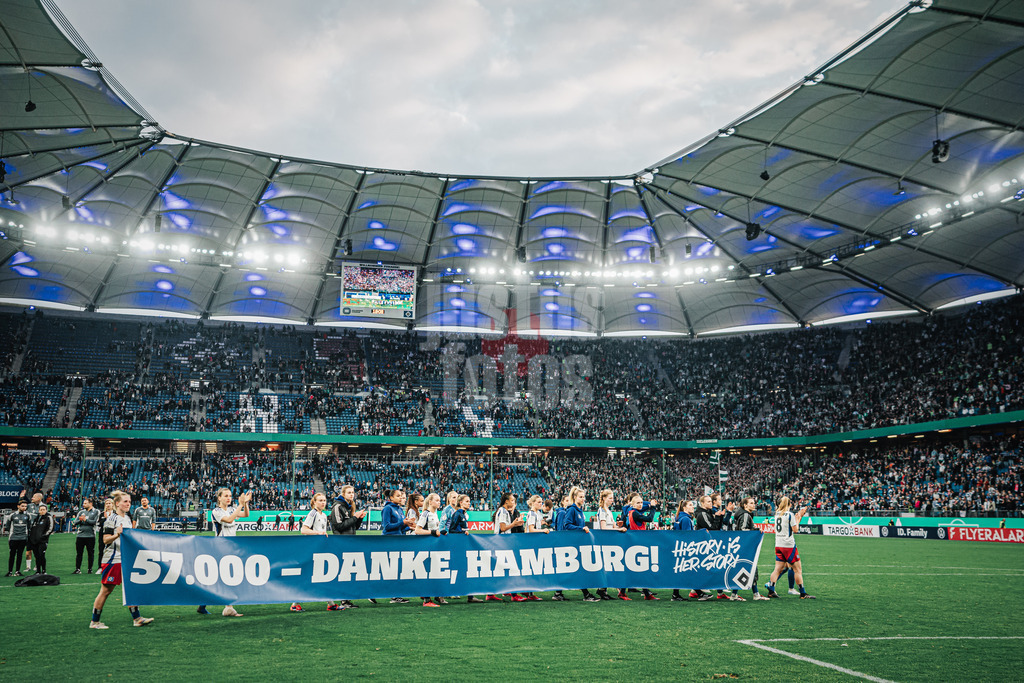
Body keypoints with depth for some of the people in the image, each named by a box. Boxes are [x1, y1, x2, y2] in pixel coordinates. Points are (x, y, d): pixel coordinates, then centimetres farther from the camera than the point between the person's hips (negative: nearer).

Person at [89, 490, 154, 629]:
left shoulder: (128, 519, 14)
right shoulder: (112, 519, -10)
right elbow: (105, 540, -16)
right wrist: (117, 534, -31)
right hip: (112, 559, -7)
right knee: (106, 590, 0)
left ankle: (136, 618, 6)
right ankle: (95, 621, 12)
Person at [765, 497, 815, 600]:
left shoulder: (777, 514, 9)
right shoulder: (790, 515, -9)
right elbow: (795, 529, -10)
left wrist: (797, 516, 17)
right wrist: (797, 519, 3)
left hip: (778, 545, 6)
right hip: (789, 545, -6)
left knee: (778, 568, 8)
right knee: (798, 569, 2)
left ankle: (771, 590, 1)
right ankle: (803, 594, 4)